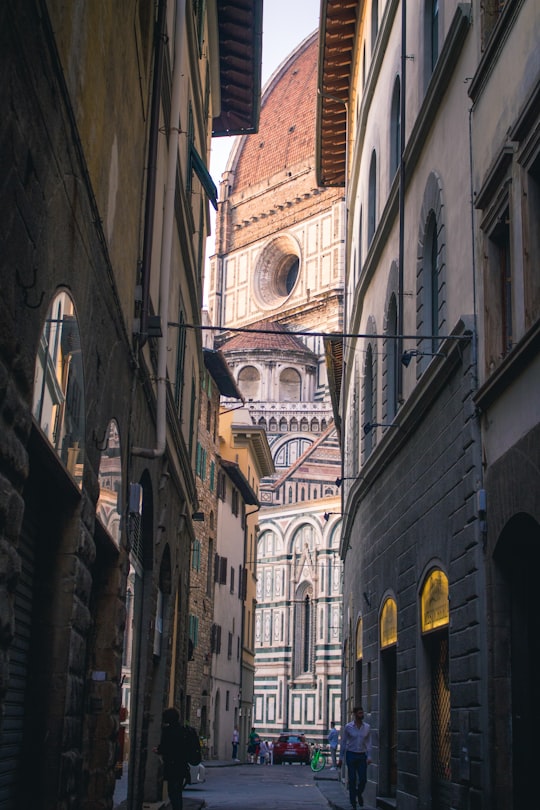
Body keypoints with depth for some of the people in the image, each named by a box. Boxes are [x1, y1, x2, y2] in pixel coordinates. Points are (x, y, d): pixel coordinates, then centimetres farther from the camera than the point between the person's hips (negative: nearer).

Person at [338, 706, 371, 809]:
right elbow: (343, 742, 1)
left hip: (362, 755, 2)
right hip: (351, 755, -2)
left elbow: (368, 742, 3)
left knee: (363, 779, -2)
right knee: (352, 780, 1)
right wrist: (341, 758, 1)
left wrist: (369, 756, -7)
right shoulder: (348, 727, -4)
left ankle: (359, 793, 31)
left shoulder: (367, 727, 2)